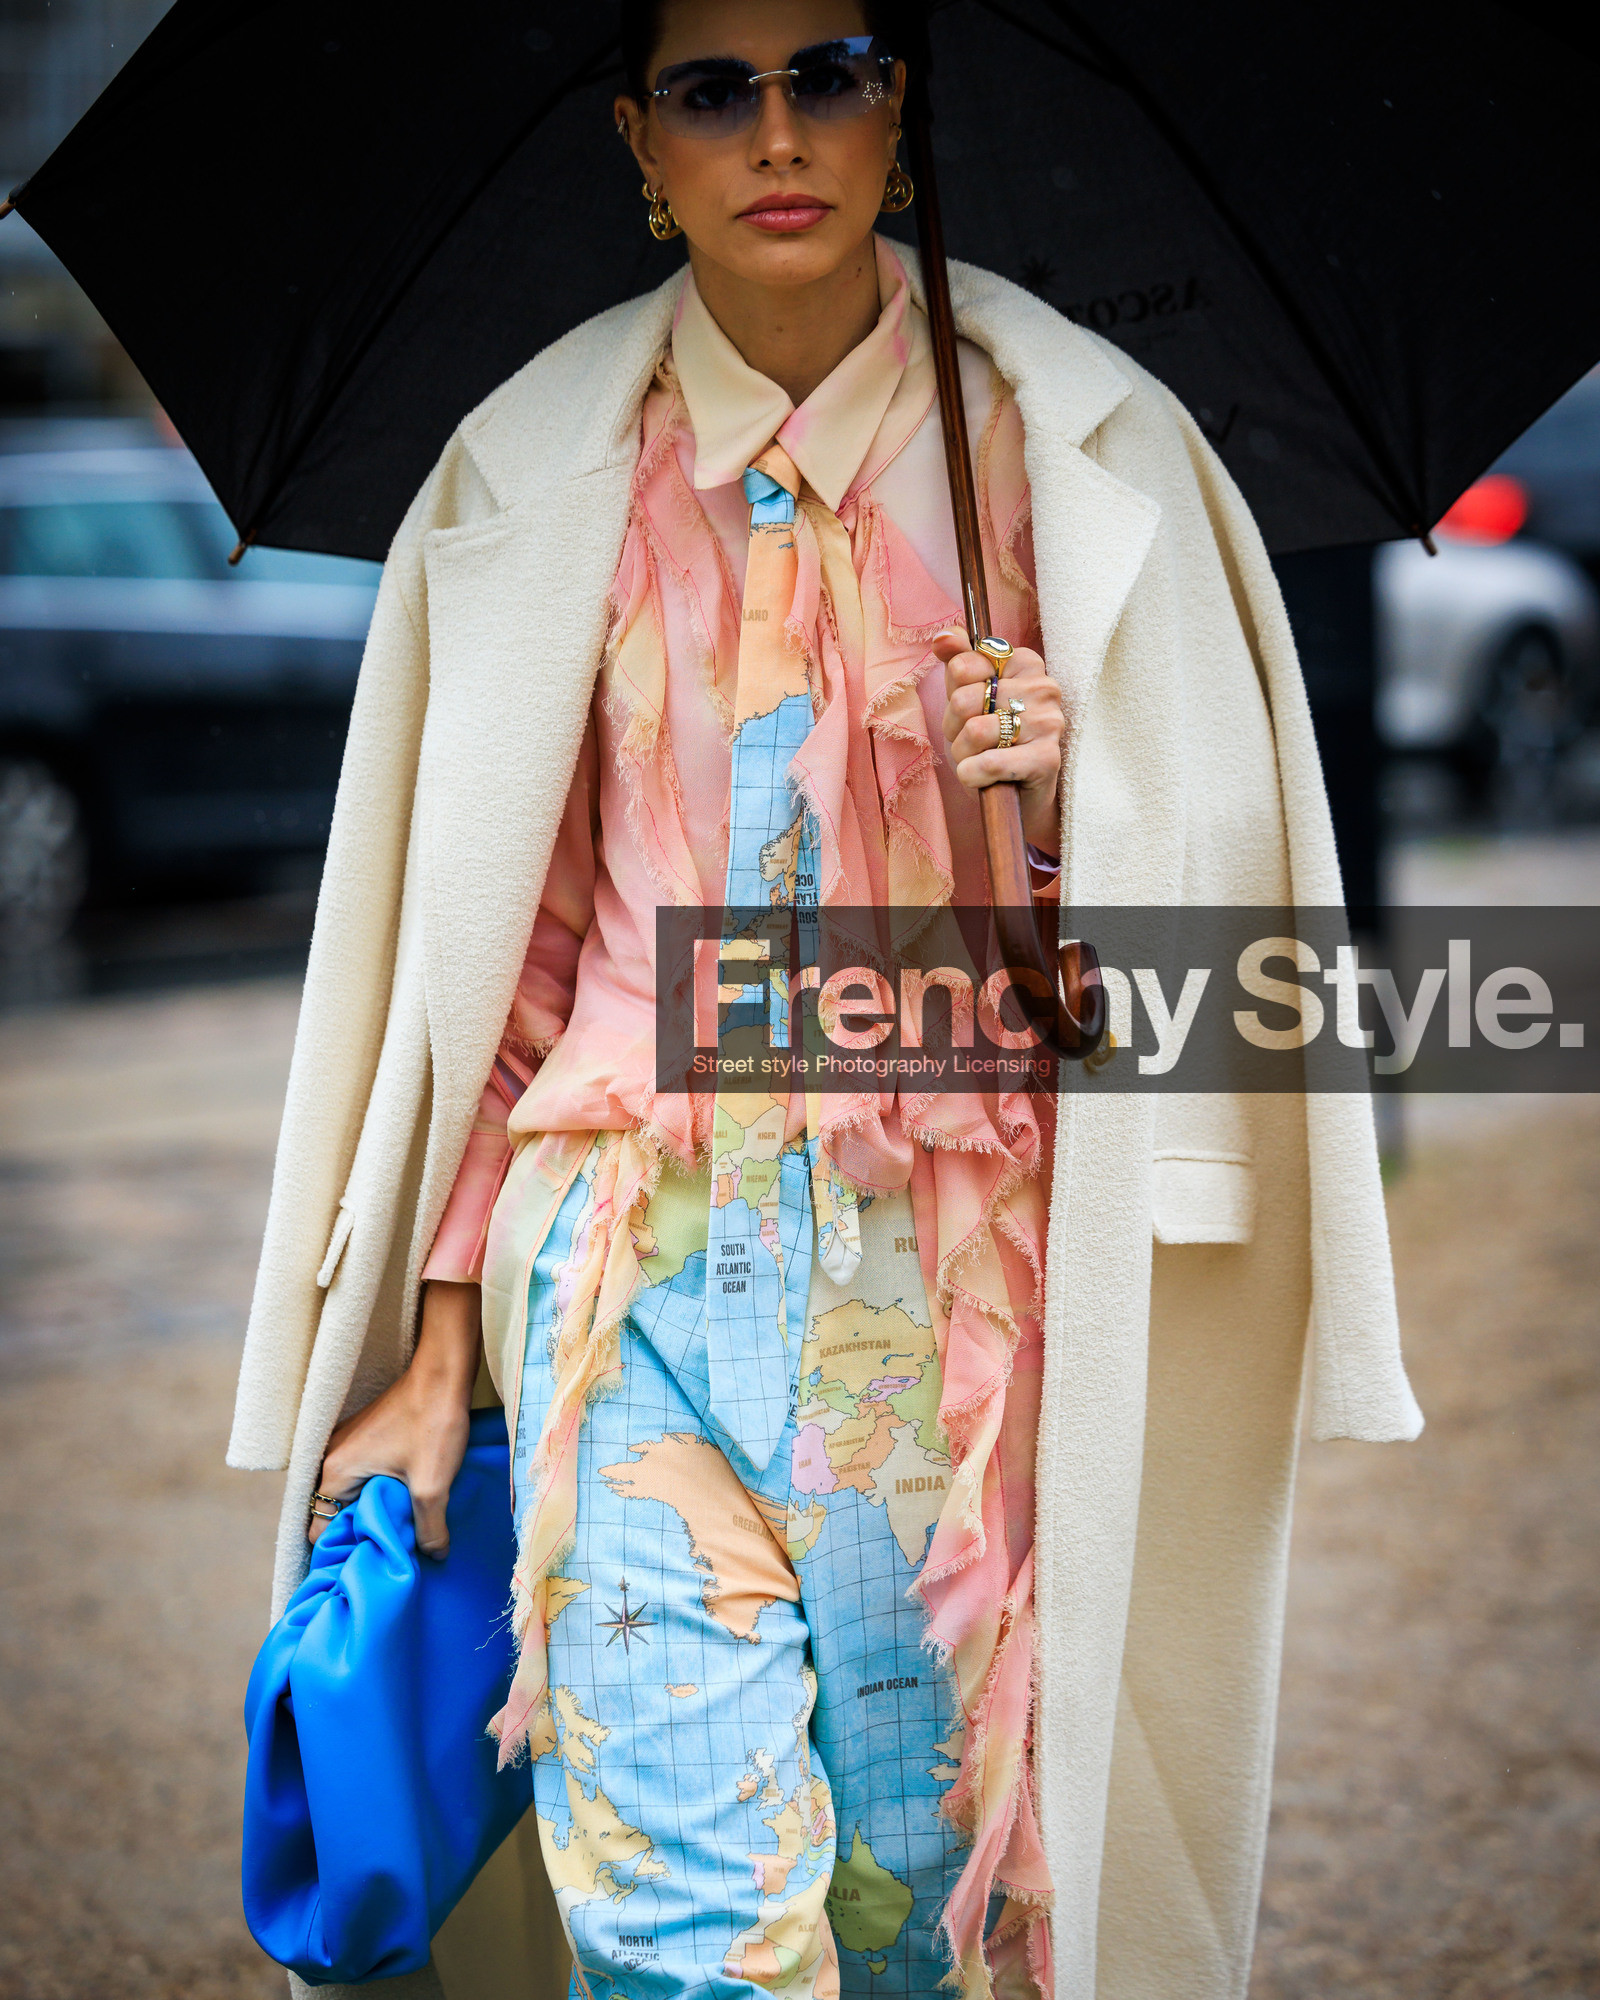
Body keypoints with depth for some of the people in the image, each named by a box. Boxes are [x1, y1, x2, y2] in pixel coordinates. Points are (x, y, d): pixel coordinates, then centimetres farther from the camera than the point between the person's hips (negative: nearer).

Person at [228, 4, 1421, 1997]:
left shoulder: (1062, 443, 3)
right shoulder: (544, 471, 5)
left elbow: (1202, 863, 7)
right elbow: (495, 935, 7)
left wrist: (1059, 801, -16)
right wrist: (440, 1341, 4)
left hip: (940, 1252, 0)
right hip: (634, 1252, 0)